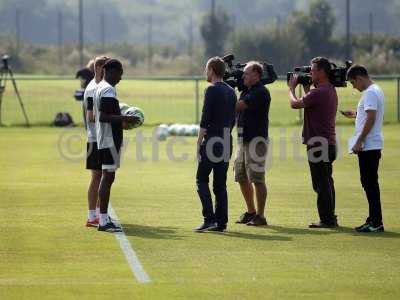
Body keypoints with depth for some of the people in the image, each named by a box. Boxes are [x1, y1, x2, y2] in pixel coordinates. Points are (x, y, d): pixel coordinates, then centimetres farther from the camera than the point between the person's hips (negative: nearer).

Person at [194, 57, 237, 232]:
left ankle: (209, 218, -12)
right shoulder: (231, 91, 14)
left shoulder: (212, 90, -10)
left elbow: (205, 120, -14)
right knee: (220, 183, 10)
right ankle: (221, 222, 8)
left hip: (212, 140, -7)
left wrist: (199, 142, -10)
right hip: (226, 142, 7)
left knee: (202, 179, -2)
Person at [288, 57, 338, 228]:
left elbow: (295, 104, -16)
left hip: (318, 144, -10)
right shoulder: (331, 91, 14)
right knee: (326, 182, 16)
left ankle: (327, 219, -6)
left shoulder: (319, 92, -18)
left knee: (321, 184, -7)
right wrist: (306, 88, 18)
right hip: (329, 142, 10)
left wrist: (292, 88, 1)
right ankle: (330, 218, 21)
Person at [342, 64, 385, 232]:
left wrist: (359, 142, -20)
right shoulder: (376, 91, 17)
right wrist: (355, 115, 22)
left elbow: (371, 119, -22)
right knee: (369, 182, 13)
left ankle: (376, 223, -8)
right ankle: (374, 220, 18)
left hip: (368, 146, -10)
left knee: (369, 183, -8)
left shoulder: (370, 93, -15)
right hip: (373, 146, 10)